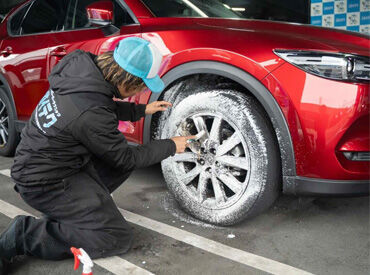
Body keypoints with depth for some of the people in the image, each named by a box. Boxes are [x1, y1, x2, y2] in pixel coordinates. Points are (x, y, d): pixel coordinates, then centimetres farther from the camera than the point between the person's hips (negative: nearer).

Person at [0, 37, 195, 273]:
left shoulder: (83, 65, -8)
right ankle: (24, 235, -6)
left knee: (126, 159, 10)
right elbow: (125, 158, -14)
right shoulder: (92, 114, -32)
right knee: (118, 238, -9)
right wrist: (170, 147, -2)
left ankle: (72, 207, 12)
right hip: (45, 183, -9)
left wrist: (141, 110, 12)